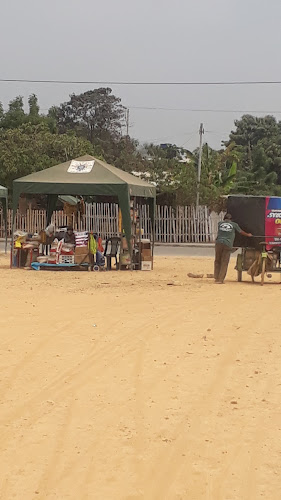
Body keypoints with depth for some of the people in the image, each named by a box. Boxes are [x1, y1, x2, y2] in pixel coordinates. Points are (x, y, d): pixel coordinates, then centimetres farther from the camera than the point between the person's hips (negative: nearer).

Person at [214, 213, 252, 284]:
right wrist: (248, 235, 44)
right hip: (228, 245, -2)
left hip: (219, 243, 2)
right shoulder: (234, 224, 10)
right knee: (224, 263, 0)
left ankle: (216, 278, 10)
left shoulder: (220, 223, 15)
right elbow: (241, 232, 24)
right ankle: (220, 279, -4)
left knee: (217, 261, 12)